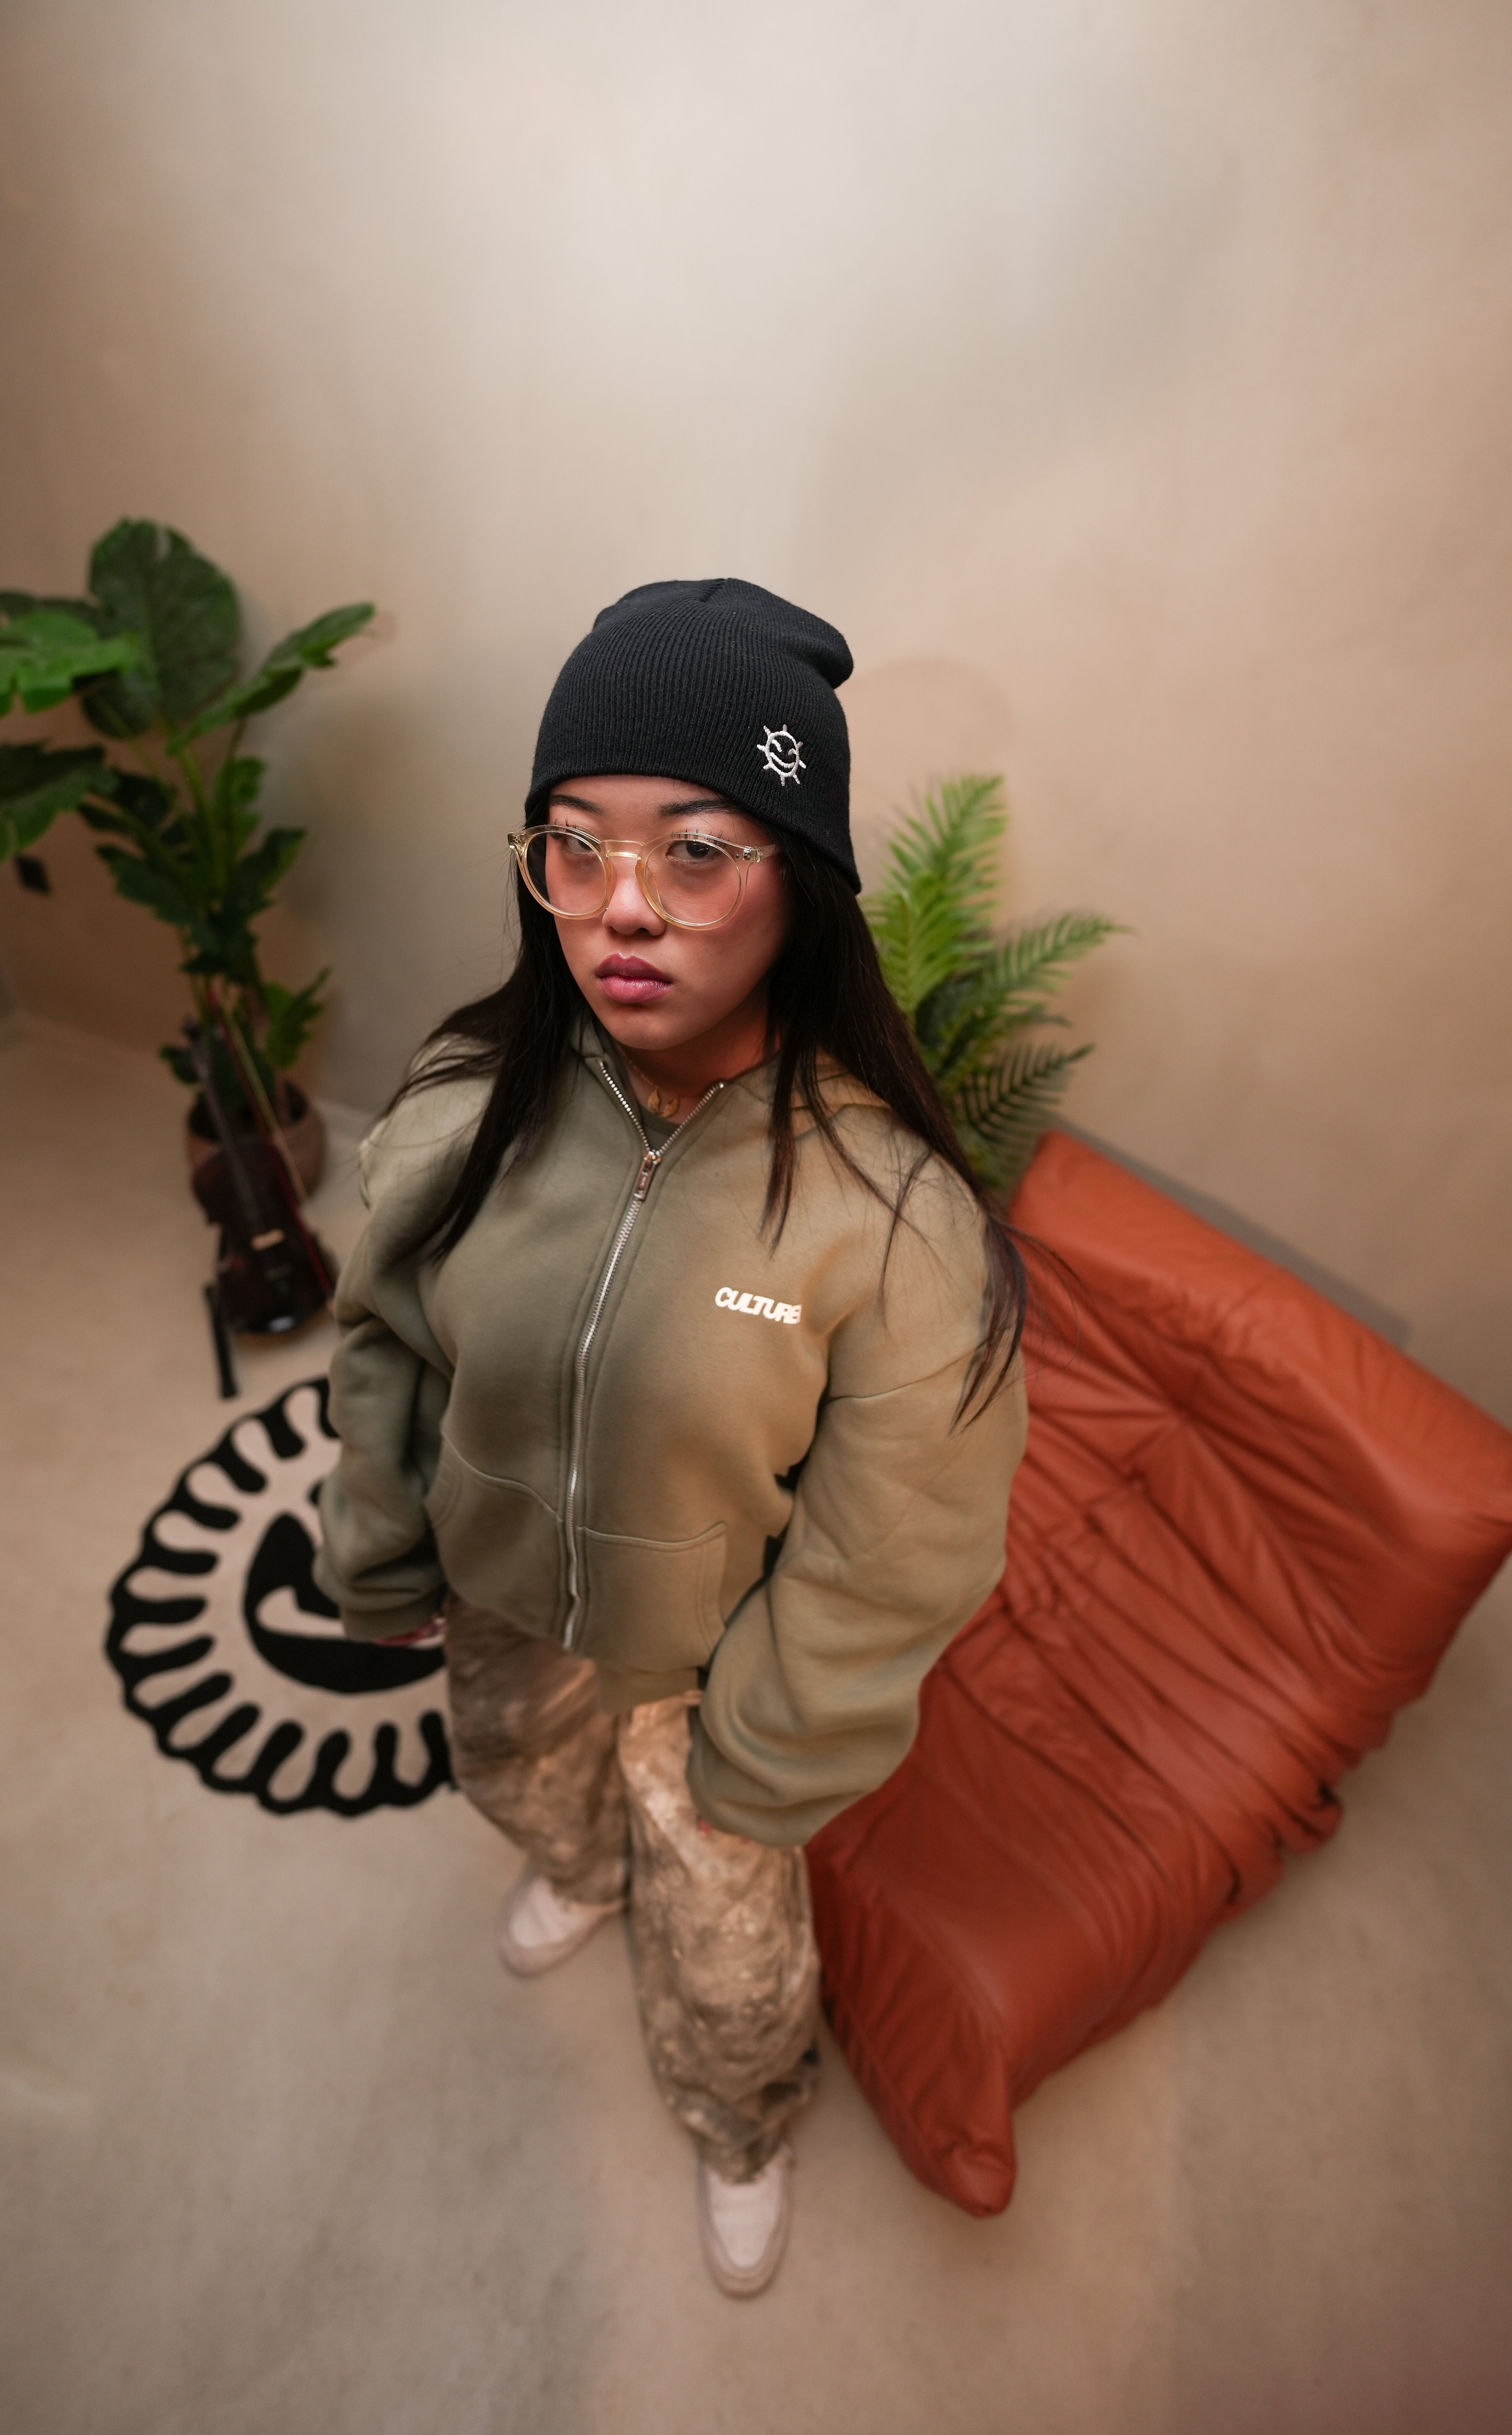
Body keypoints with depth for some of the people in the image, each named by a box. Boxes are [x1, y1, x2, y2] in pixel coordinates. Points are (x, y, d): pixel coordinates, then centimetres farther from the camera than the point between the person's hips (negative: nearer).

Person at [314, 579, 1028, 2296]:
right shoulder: (468, 1102, -21)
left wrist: (753, 1771, -9)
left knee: (725, 1952, 24)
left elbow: (885, 1571, -21)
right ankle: (580, 1874, 77)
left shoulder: (894, 1217, -33)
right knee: (519, 1783, 36)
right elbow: (386, 1337, -3)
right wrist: (379, 1561, 6)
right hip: (506, 1601, 4)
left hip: (713, 1656, -3)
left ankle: (741, 2133, 64)